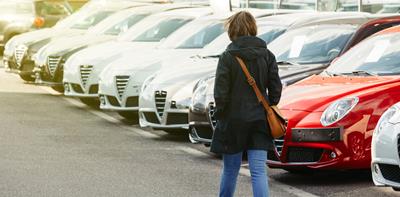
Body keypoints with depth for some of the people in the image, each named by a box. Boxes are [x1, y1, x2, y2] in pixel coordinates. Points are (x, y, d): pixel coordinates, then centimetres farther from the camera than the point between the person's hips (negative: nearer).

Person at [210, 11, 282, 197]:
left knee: (230, 169, 12)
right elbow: (276, 89, 3)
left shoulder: (228, 56, -10)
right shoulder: (267, 55, 2)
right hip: (259, 121, 2)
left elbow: (221, 92, -11)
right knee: (259, 171, -1)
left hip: (233, 119, -2)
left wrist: (220, 115, 3)